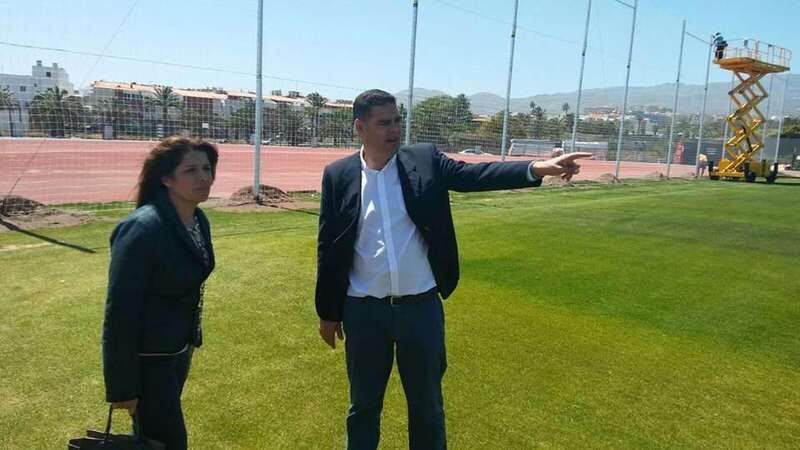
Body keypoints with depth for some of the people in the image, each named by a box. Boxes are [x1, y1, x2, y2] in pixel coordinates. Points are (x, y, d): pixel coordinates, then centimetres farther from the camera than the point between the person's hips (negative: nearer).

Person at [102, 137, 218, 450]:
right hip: (146, 359, -7)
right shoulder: (142, 229, -26)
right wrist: (121, 386, -18)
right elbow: (120, 312, -23)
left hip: (180, 350, 7)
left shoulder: (199, 220, -1)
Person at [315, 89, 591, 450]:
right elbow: (328, 247, 1)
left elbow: (473, 175, -12)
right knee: (364, 405, 18)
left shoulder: (424, 160, -1)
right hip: (364, 312, 0)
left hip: (421, 307, 0)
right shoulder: (338, 175, -2)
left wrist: (538, 168, -26)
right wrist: (328, 312, 4)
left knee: (427, 404, 16)